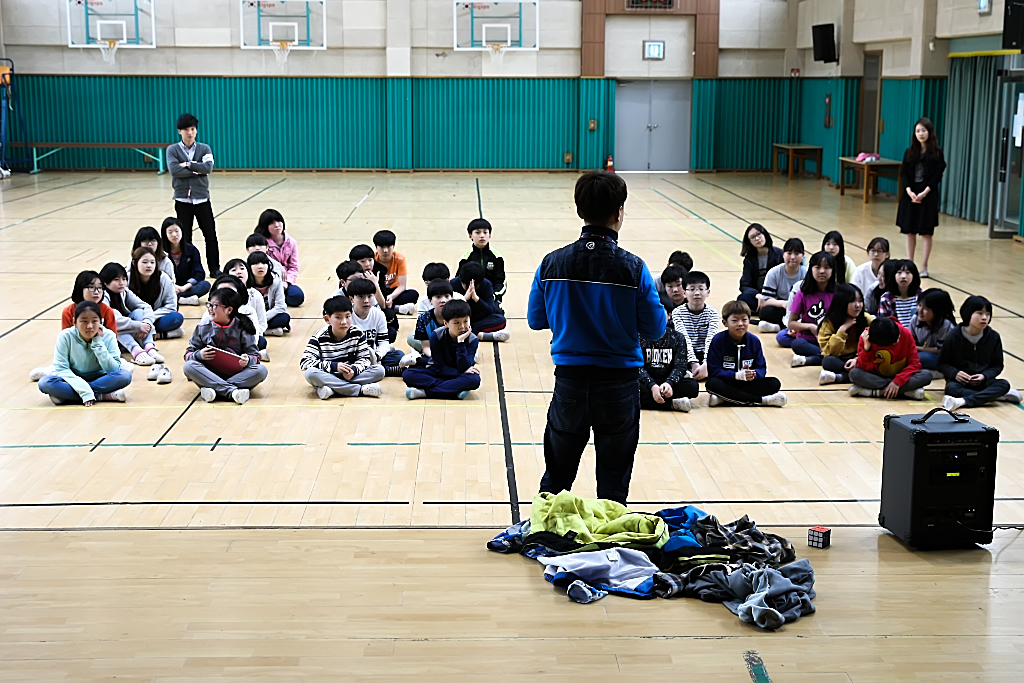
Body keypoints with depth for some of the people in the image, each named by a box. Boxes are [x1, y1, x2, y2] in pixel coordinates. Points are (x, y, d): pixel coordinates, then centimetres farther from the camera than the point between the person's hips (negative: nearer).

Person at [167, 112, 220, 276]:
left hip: (202, 198, 1)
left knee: (210, 235, 2)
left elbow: (208, 168, -12)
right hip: (182, 200, -1)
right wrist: (197, 171, -12)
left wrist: (188, 165, -15)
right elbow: (174, 170, -15)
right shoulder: (173, 150, 1)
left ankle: (214, 269, 13)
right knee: (184, 238, 5)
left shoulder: (204, 149, 5)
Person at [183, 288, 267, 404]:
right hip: (209, 374, 1)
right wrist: (199, 355, -15)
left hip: (236, 374, -1)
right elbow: (188, 354, 8)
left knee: (261, 370, -28)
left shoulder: (242, 330, 2)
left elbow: (255, 356, 1)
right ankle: (232, 391, -40)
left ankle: (212, 388, -36)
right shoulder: (202, 329, 8)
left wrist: (247, 360, -22)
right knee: (188, 366, -28)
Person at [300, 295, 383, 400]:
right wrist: (334, 366, -26)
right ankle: (361, 390, -34)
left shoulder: (357, 334, -1)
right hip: (328, 376, -2)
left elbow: (364, 359, 0)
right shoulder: (320, 337, -10)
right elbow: (304, 362, -18)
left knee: (380, 371, -18)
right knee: (310, 373, -35)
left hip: (349, 375, 3)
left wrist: (354, 370, -24)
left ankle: (333, 390, -30)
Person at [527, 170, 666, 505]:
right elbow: (655, 329, -8)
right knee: (613, 484, 11)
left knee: (556, 477, 17)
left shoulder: (552, 264, -7)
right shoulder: (633, 269, -14)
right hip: (619, 383, -2)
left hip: (569, 380, 2)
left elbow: (536, 320, 3)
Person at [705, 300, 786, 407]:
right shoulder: (718, 340, -8)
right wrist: (736, 375, -27)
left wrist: (753, 375, -24)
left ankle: (724, 399, -30)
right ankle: (761, 400, -35)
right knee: (712, 383, -36)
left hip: (747, 384, 4)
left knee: (774, 383, -19)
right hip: (726, 384, -4)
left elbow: (761, 368, 1)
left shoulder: (754, 341, 2)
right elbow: (713, 371, -13)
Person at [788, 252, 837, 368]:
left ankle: (806, 360, -30)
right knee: (797, 344, -35)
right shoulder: (803, 293, 2)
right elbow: (791, 323, 4)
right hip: (808, 340, 0)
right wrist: (810, 327, -13)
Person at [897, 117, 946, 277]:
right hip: (910, 194, 3)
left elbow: (937, 175, -6)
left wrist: (924, 192, -16)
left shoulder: (936, 153, -2)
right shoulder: (910, 152, 7)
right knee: (909, 230, 6)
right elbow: (904, 173, 4)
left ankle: (924, 267, 5)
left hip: (928, 196, -3)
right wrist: (909, 191, -12)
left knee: (926, 232, -1)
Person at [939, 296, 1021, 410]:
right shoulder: (954, 338, -4)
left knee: (1004, 384, -28)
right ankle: (995, 395, -27)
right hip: (961, 380, -2)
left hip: (983, 381, 2)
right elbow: (942, 364, 1)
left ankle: (963, 401, -41)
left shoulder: (993, 337, 2)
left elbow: (997, 365, 7)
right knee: (951, 388, -36)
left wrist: (985, 376, -14)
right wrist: (955, 373, -21)